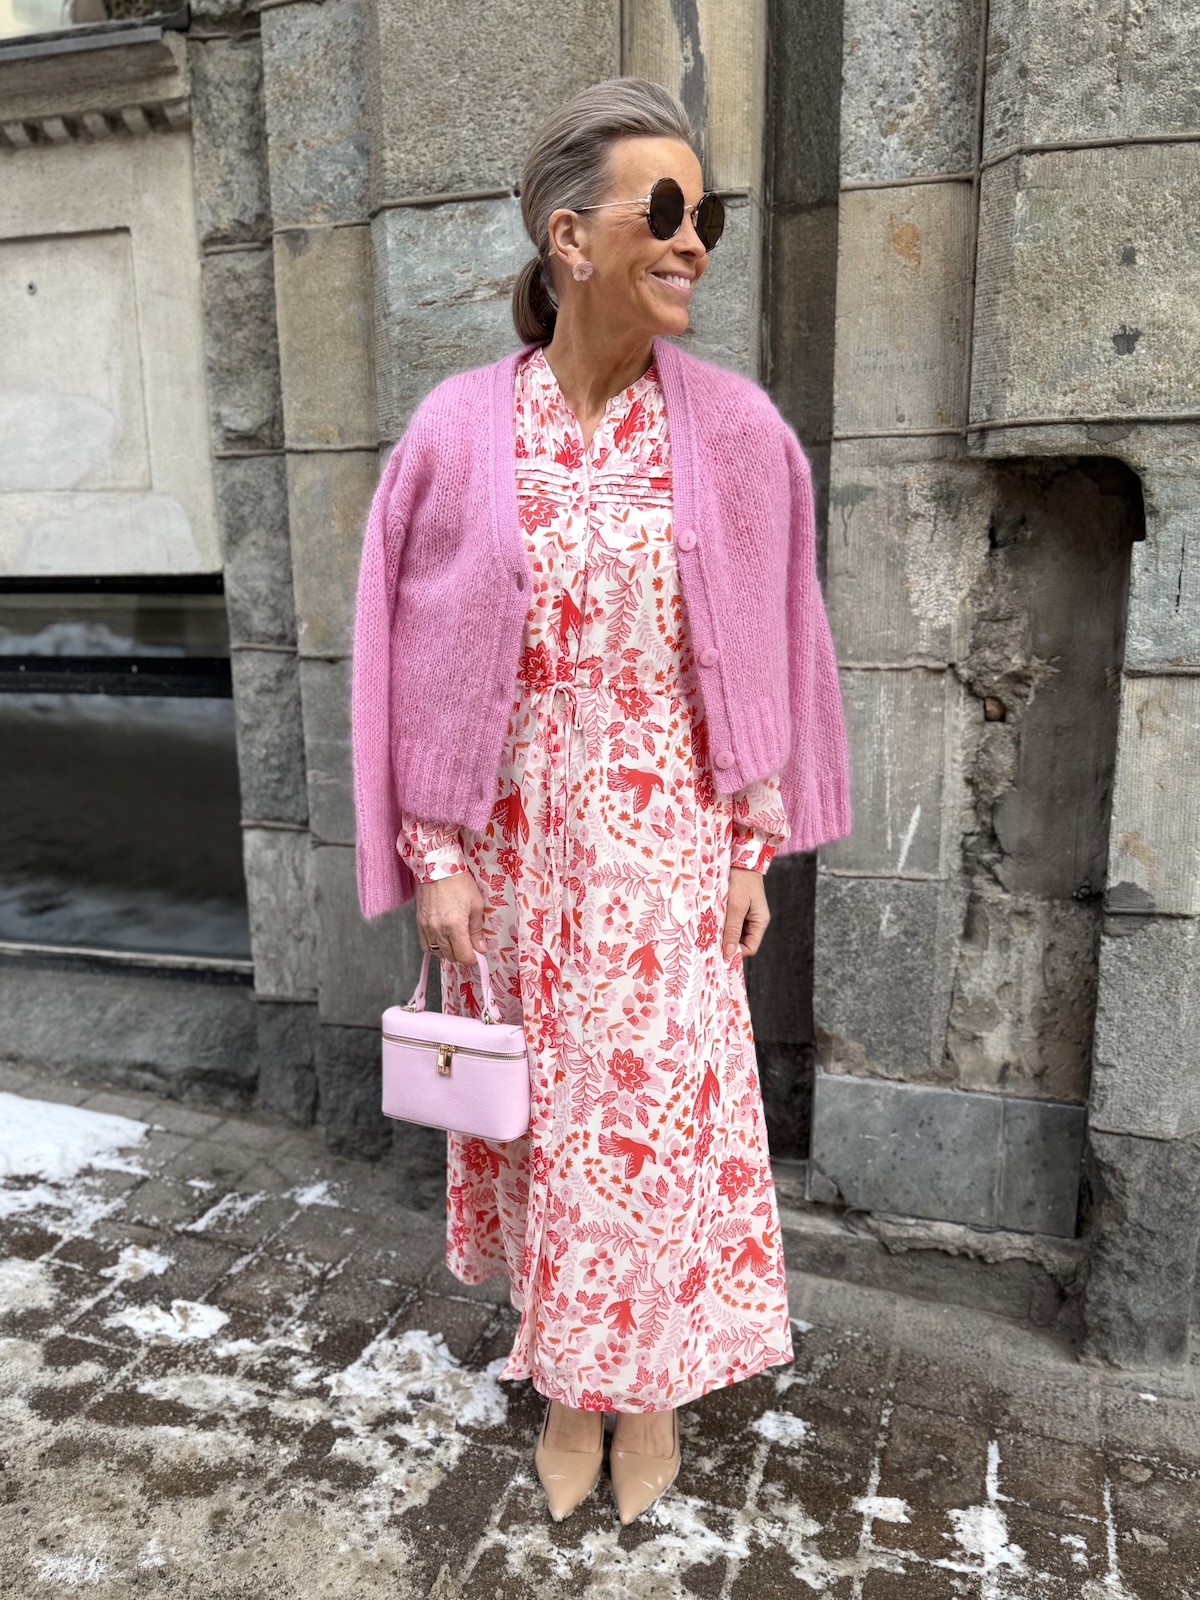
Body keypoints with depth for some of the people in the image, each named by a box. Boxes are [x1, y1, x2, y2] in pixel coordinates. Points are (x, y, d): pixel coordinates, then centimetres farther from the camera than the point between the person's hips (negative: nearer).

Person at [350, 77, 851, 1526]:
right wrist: (437, 859, -4)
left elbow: (759, 655, 2)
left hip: (664, 842, 0)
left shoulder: (731, 429, -3)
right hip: (516, 844, 0)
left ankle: (652, 1382, 34)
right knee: (543, 1109, 14)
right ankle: (568, 1372, 38)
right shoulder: (461, 433, -6)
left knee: (659, 1110, 7)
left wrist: (755, 849, 1)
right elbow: (419, 662, -2)